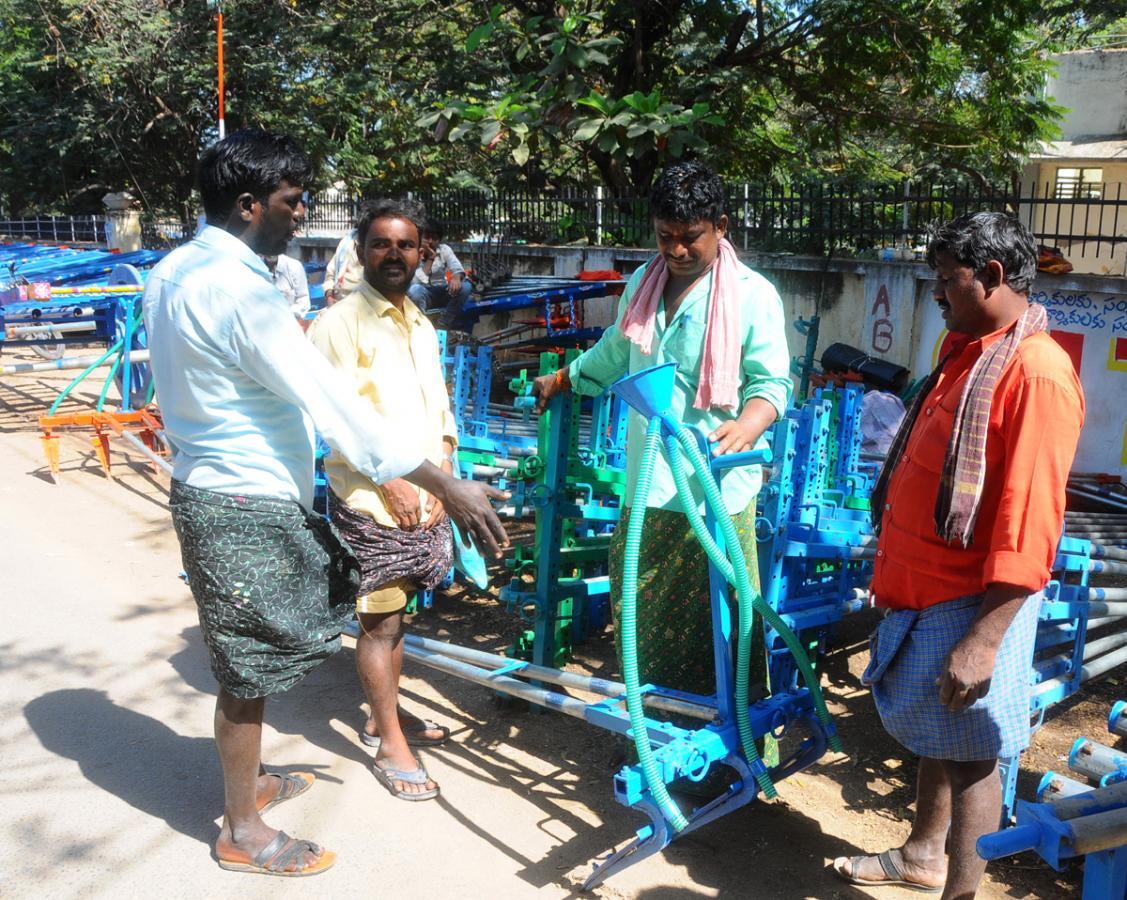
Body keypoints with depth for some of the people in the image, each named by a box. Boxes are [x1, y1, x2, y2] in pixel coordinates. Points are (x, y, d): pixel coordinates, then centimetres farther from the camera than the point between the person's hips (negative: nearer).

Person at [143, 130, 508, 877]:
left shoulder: (175, 270, 6)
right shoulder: (239, 290, -25)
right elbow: (333, 400, -30)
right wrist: (448, 488, -30)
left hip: (209, 485, 10)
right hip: (246, 506, -10)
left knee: (249, 654, 23)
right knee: (250, 665, 5)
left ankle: (249, 779, 42)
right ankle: (243, 831, 23)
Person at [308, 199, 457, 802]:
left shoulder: (422, 326, 15)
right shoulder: (339, 323, -9)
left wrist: (441, 472, 3)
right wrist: (390, 481, -16)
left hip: (423, 499, 7)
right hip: (369, 501, -7)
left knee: (393, 614, 18)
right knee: (379, 621, 1)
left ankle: (384, 717, 33)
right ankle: (391, 745, 13)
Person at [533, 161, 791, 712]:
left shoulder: (752, 295, -7)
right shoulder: (642, 283, 12)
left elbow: (771, 382, -8)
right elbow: (614, 355, 29)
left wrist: (746, 426, -29)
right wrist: (561, 379, 37)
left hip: (716, 490, -6)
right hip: (645, 486, 6)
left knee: (719, 623, -2)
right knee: (639, 613, 14)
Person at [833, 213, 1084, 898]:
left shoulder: (1037, 371, -20)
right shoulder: (968, 352, 11)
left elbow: (1029, 522, -24)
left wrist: (985, 637, -26)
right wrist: (898, 574, 21)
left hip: (973, 603, -9)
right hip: (924, 591, 9)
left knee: (970, 752, 4)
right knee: (934, 734, 23)